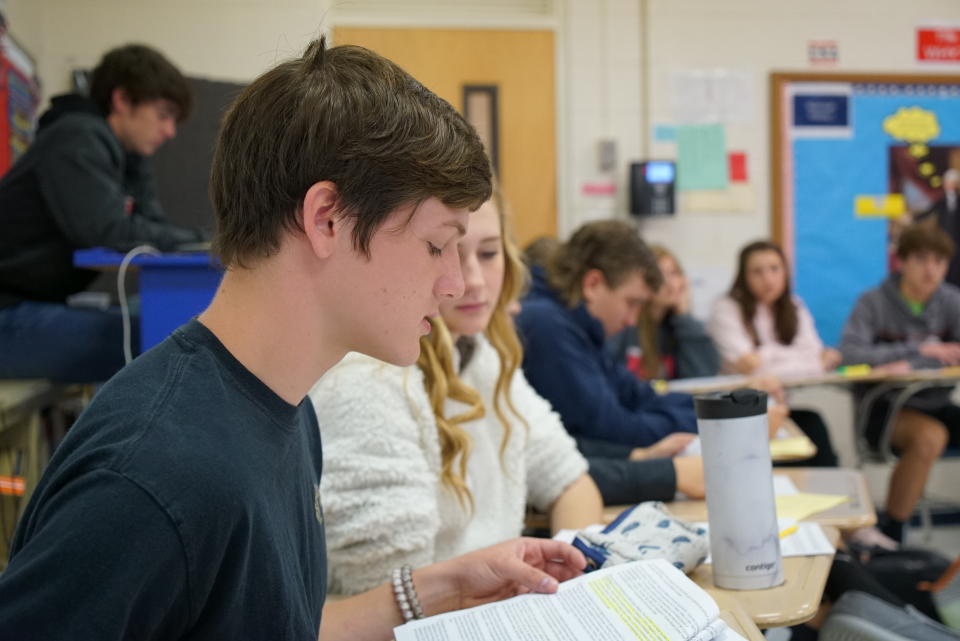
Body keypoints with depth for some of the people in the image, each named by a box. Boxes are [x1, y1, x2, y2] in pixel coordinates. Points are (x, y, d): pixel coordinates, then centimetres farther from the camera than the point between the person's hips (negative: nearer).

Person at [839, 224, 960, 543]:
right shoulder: (874, 302, -6)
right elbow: (849, 353, -20)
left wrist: (910, 365, -26)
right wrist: (920, 350, -20)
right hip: (884, 408, -4)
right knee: (930, 435, -32)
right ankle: (890, 536, -20)